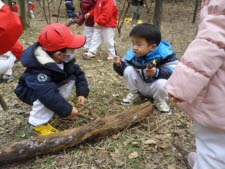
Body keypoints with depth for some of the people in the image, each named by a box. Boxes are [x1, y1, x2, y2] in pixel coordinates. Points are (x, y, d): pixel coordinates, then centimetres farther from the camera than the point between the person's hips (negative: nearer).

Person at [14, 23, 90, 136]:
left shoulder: (65, 59, -17)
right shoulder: (38, 71, -42)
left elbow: (78, 72, -9)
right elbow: (48, 94, -49)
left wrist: (82, 93, -19)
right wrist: (67, 110, -43)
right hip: (29, 91, -7)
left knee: (71, 78, -10)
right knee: (46, 97, -38)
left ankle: (60, 102, 6)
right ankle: (38, 124, -17)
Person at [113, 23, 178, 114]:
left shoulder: (164, 54, -23)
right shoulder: (132, 54, -10)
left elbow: (174, 71, -28)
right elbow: (124, 70, -1)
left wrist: (157, 72, -43)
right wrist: (119, 65, -25)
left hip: (155, 87, -3)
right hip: (140, 85, 4)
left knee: (162, 83, -38)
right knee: (128, 70, -20)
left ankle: (160, 102, -3)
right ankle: (134, 93, 5)